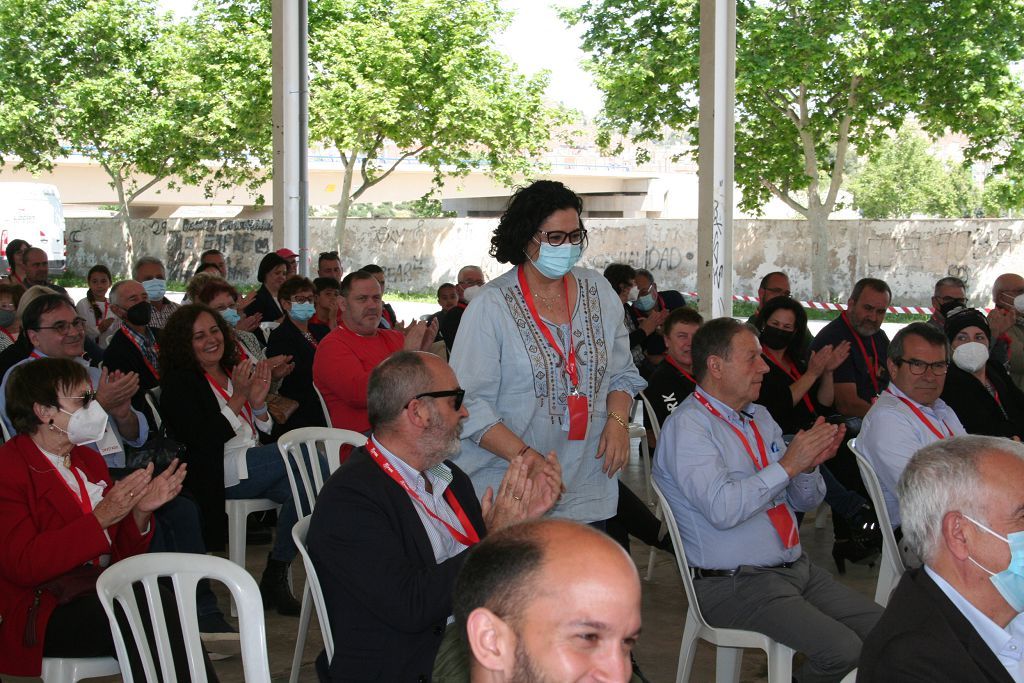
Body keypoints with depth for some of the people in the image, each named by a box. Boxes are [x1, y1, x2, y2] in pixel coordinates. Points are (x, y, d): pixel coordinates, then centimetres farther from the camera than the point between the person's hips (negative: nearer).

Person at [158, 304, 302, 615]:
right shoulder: (179, 383, 2)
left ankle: (275, 578, -16)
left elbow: (265, 432, 20)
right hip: (220, 474, -6)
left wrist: (258, 403, 0)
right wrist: (238, 398, -11)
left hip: (254, 465, 6)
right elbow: (201, 440, -12)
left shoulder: (236, 373, 20)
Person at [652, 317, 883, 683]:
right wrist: (787, 465, -19)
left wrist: (810, 462, -2)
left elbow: (805, 501, 19)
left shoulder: (759, 417, 15)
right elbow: (722, 509, -25)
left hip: (797, 568, 8)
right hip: (735, 584, -8)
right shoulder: (687, 425, -11)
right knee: (842, 649, -23)